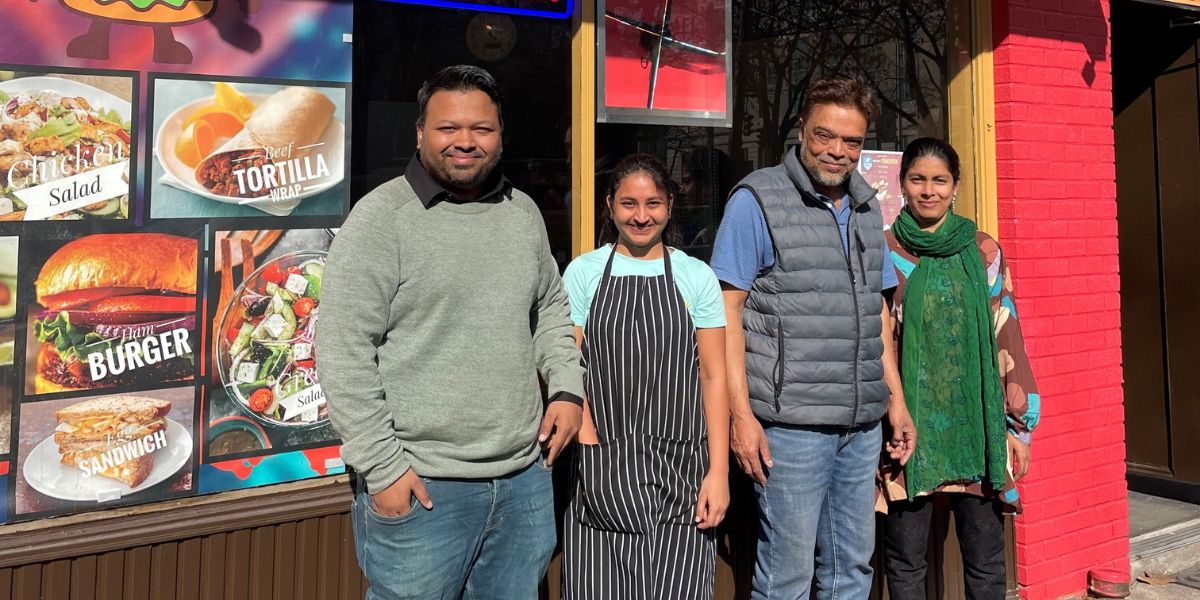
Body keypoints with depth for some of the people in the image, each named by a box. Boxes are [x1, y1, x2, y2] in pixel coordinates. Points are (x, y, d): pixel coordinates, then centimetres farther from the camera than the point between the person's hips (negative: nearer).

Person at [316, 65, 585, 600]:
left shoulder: (524, 213, 9)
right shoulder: (381, 217, -10)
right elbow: (343, 353, -12)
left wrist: (567, 388, 6)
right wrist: (382, 467, -13)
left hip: (526, 476, 6)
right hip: (418, 486, -5)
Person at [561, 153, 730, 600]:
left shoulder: (696, 277, 5)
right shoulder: (583, 273, 4)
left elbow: (713, 377, 3)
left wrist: (718, 470, -4)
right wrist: (593, 448, -9)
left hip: (681, 467, 1)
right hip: (604, 468, 0)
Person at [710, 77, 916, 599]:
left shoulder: (866, 206, 14)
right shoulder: (757, 199, -6)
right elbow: (727, 311, -10)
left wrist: (895, 398, 16)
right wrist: (741, 414, -16)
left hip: (863, 421, 7)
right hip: (791, 423, -6)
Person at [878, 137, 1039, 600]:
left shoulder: (984, 253, 6)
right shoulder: (883, 254, 2)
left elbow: (1007, 339, 7)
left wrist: (1020, 423, 4)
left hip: (977, 423, 2)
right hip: (908, 423, -1)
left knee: (986, 559, 9)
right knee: (905, 560, 5)